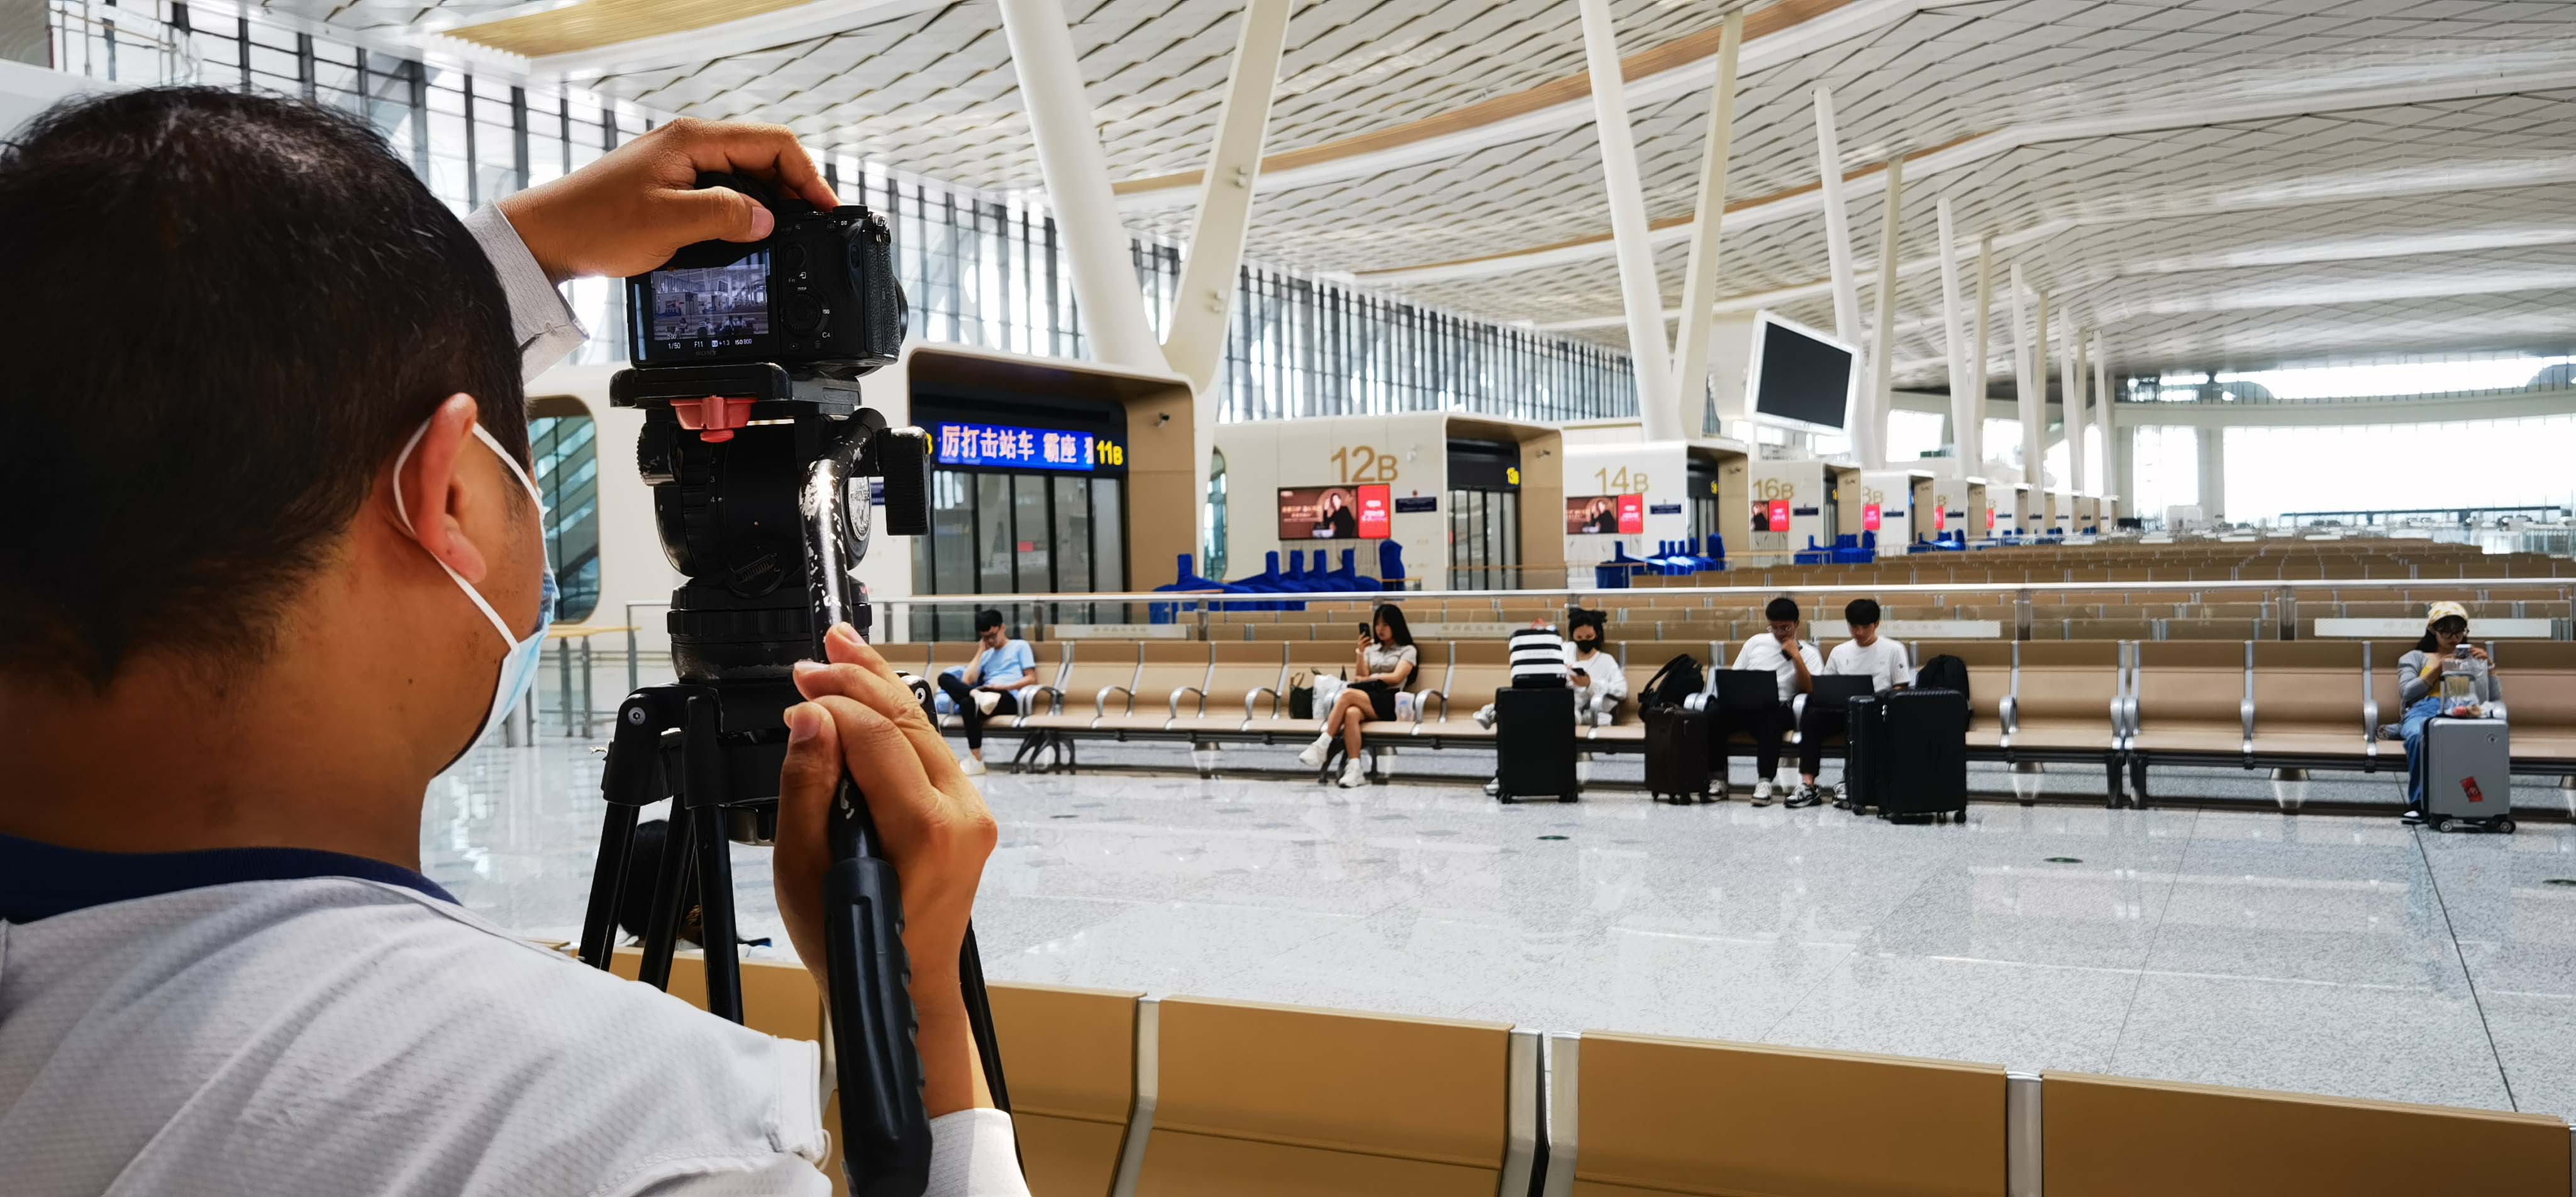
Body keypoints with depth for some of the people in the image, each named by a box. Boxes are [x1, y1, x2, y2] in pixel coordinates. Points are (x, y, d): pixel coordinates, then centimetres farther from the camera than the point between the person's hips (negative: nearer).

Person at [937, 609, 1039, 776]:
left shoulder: (1020, 646, 16)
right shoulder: (986, 655, 30)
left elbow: (1031, 679, 4)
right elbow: (967, 681, 14)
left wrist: (1003, 687, -10)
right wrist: (981, 651, 17)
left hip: (1008, 698, -6)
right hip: (985, 694, 6)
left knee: (968, 704, -36)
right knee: (945, 678, -17)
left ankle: (976, 761, -32)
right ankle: (978, 696, -44)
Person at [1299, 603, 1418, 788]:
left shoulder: (1407, 651, 13)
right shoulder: (1371, 649, 26)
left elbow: (1396, 678, -1)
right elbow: (1361, 677, 14)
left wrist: (1368, 679, 6)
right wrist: (1360, 653, 1)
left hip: (1389, 701, -4)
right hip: (1366, 697, 4)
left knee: (1348, 694, -34)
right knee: (1352, 713, -37)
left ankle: (1322, 746, -35)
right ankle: (1354, 770, -45)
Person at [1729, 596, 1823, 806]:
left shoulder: (1808, 653, 11)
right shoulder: (1756, 642, 20)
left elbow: (1811, 690, -3)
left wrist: (1796, 657, -9)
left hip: (1777, 709, -3)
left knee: (1769, 721, -41)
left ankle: (1764, 781, -35)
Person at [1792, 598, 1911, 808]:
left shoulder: (1893, 650, 9)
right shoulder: (1839, 652, 18)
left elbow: (1900, 690, 4)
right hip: (1843, 710, 4)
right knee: (1812, 717, -28)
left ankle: (1849, 784, -30)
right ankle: (1808, 785, -34)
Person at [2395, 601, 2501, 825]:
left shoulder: (2473, 659, 35)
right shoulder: (2415, 657, 29)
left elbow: (2496, 698, 21)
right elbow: (2406, 693, 10)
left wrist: (2489, 665, 11)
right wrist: (2438, 670, 4)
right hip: (2422, 710, -1)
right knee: (2418, 737, -42)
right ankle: (2418, 803, -37)